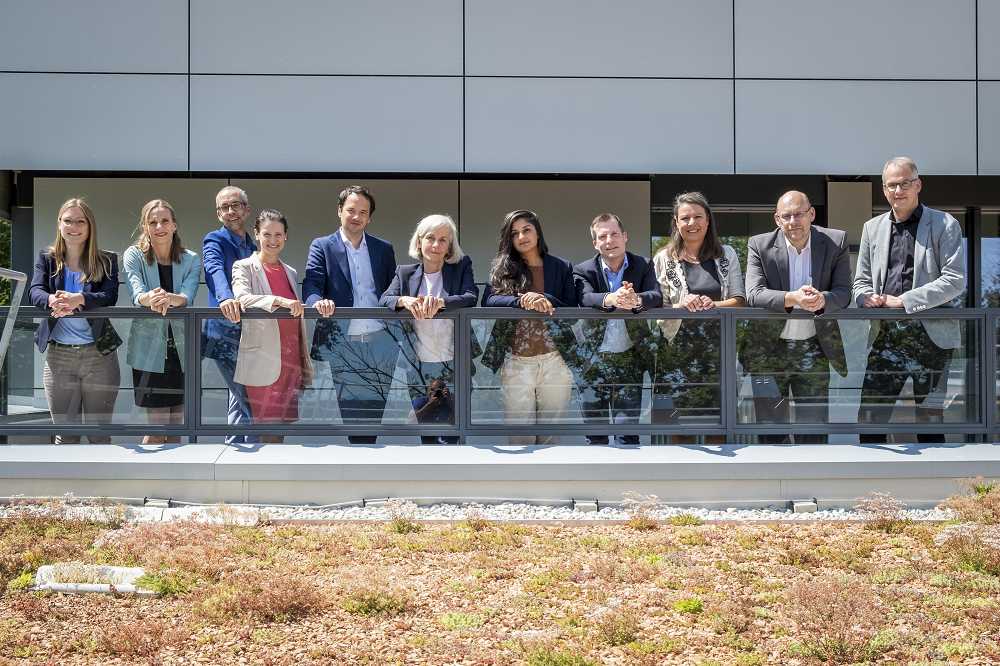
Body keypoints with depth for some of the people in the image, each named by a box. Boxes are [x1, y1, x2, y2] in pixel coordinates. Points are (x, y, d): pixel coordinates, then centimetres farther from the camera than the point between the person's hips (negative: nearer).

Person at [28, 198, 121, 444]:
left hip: (99, 353, -1)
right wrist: (51, 301, -32)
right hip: (58, 355, 1)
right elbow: (35, 291, -7)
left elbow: (110, 296, -11)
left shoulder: (106, 261, 4)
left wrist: (79, 299, -32)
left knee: (99, 434, 6)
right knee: (64, 436, 7)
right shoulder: (46, 258, 8)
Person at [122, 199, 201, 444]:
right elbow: (136, 293, -18)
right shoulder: (134, 256, 0)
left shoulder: (191, 260, 4)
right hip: (149, 351, -2)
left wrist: (168, 298, -38)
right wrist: (150, 299, -42)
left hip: (182, 350, 2)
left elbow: (187, 297, -14)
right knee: (158, 428, -4)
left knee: (176, 428, 9)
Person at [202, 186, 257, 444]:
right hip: (226, 335, -8)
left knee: (240, 399, 15)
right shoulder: (214, 240, -5)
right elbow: (216, 271, -26)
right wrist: (226, 299, -46)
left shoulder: (253, 247, 17)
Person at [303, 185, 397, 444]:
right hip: (343, 344, -2)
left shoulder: (384, 249, 14)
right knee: (350, 411, 0)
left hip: (380, 343, 3)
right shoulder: (322, 247, 6)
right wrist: (318, 301, -28)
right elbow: (311, 284, -6)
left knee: (373, 411, 5)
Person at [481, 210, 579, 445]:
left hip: (555, 362, 0)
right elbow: (488, 301, -9)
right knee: (519, 438, 1)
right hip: (516, 364, 0)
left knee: (551, 436, 7)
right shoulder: (502, 267, 6)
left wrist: (545, 300, -17)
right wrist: (522, 301, -25)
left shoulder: (562, 267, 7)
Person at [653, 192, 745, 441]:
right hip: (678, 350, -1)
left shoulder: (726, 255, 10)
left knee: (717, 423, 2)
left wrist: (712, 305, -16)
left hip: (718, 348, 1)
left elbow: (739, 301, 3)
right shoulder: (663, 259, 6)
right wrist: (681, 306, -17)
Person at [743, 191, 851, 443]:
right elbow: (753, 295, -16)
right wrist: (792, 299, -34)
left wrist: (823, 299, -30)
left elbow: (844, 292, -7)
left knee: (814, 428, 5)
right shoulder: (759, 245, -5)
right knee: (771, 427, 6)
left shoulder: (836, 242, -2)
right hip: (769, 351, -1)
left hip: (814, 351, 1)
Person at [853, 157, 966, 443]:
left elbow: (955, 280, -8)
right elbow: (861, 281, 17)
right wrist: (868, 298, -6)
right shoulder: (872, 228, 14)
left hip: (931, 336, -3)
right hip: (885, 337, 4)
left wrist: (904, 300, -14)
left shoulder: (945, 225, 1)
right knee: (869, 419, 0)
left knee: (930, 420, 3)